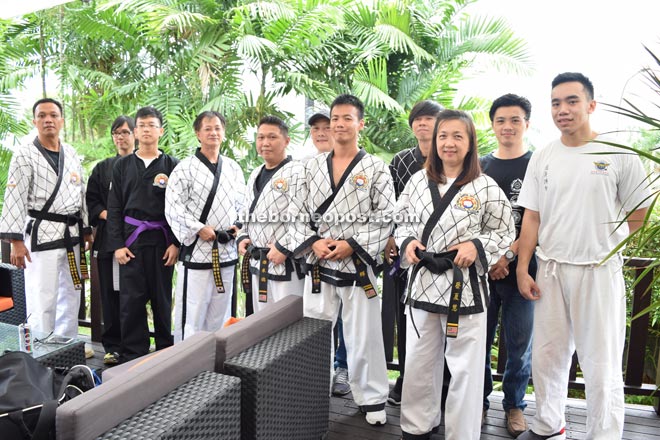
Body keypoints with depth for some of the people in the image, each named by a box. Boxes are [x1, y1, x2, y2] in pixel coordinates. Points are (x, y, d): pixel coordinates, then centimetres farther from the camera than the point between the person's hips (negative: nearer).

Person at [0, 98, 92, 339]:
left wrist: (86, 229, 15)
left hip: (72, 234, 6)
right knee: (42, 301, -5)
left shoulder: (71, 154, 12)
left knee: (71, 296, 14)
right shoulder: (25, 155, -6)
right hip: (41, 234, -6)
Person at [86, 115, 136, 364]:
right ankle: (113, 347, 13)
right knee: (111, 292, 4)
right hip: (108, 237, 3)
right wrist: (108, 215, -6)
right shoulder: (102, 168, 15)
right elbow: (92, 201, 12)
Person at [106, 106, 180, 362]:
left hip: (163, 241, -1)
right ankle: (131, 356, 13)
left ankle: (166, 352, 19)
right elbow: (114, 208, 7)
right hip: (131, 240, 1)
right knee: (131, 300, 2)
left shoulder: (172, 166, 5)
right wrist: (117, 244, -2)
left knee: (162, 298, 6)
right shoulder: (122, 166, 10)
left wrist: (176, 243, -6)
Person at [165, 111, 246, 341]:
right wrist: (199, 229, -15)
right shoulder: (186, 168, -4)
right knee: (192, 312, -1)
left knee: (220, 313, 15)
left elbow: (241, 202, 19)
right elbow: (173, 207, -10)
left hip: (226, 251, 5)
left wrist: (237, 224, 3)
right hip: (196, 250, -5)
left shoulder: (233, 168, 12)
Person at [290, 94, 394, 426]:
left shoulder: (375, 168, 0)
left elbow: (385, 219, -4)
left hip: (358, 267, -3)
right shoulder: (313, 167, 9)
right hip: (318, 266, 3)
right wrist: (313, 242, -8)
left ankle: (372, 399, 26)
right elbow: (299, 213, 8)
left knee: (363, 338, 6)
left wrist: (352, 244, -14)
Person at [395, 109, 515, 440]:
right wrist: (407, 241, -6)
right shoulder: (418, 181, 5)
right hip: (423, 281, 4)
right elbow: (402, 221, 13)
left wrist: (477, 245, -15)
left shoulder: (485, 187, -5)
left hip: (465, 284, -3)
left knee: (465, 367, 6)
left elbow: (505, 231, 2)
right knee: (419, 362, 15)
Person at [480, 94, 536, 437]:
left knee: (519, 343, 8)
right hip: (481, 268, 2)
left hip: (520, 269, -2)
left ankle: (514, 405, 26)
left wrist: (508, 255, -15)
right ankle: (480, 401, 25)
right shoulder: (480, 166, 9)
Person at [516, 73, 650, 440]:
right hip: (550, 271, 4)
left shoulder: (619, 154, -4)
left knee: (602, 365, 3)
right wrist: (523, 270, 1)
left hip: (599, 271, -3)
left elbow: (639, 213, 3)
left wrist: (601, 244, 5)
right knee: (547, 356, 13)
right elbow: (531, 219, 5)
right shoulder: (542, 158, 5)